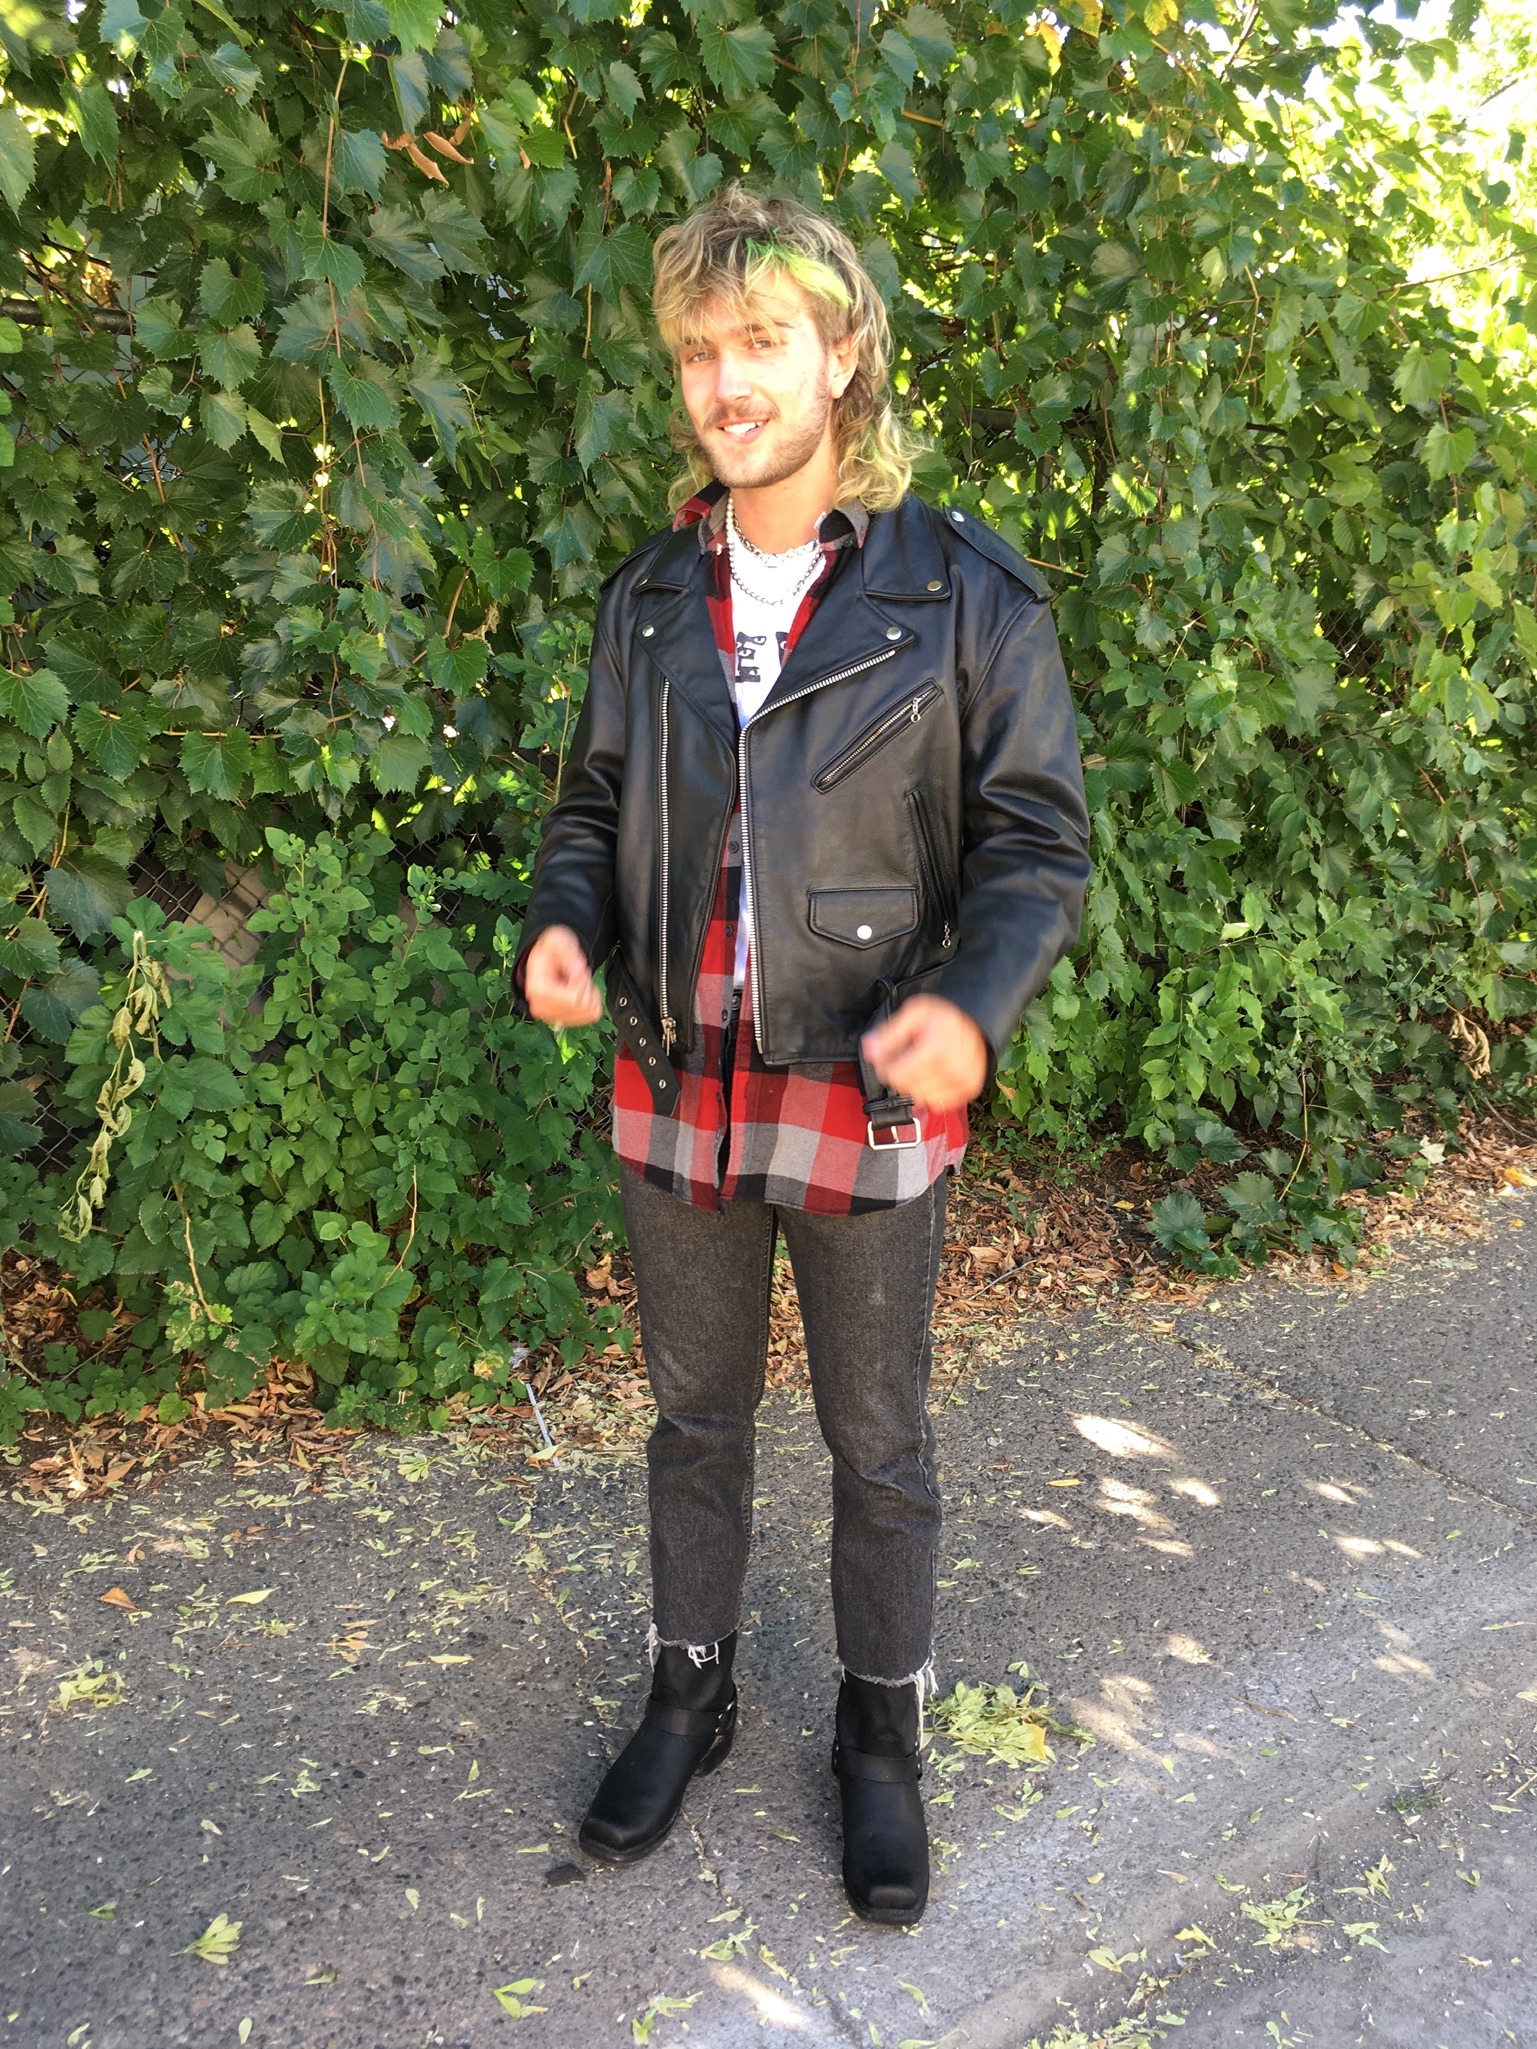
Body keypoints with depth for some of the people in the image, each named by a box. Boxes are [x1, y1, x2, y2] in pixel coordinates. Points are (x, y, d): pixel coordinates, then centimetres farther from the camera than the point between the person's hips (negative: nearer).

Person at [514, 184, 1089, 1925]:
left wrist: (973, 1001, -25)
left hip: (868, 1099, -3)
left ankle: (880, 1729, 36)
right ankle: (690, 1689, 41)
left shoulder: (962, 593, -7)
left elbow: (1036, 839, -6)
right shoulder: (652, 597, 5)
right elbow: (596, 803, 14)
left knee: (877, 1443, 13)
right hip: (674, 1083, 4)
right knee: (695, 1415, 19)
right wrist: (560, 922, -9)